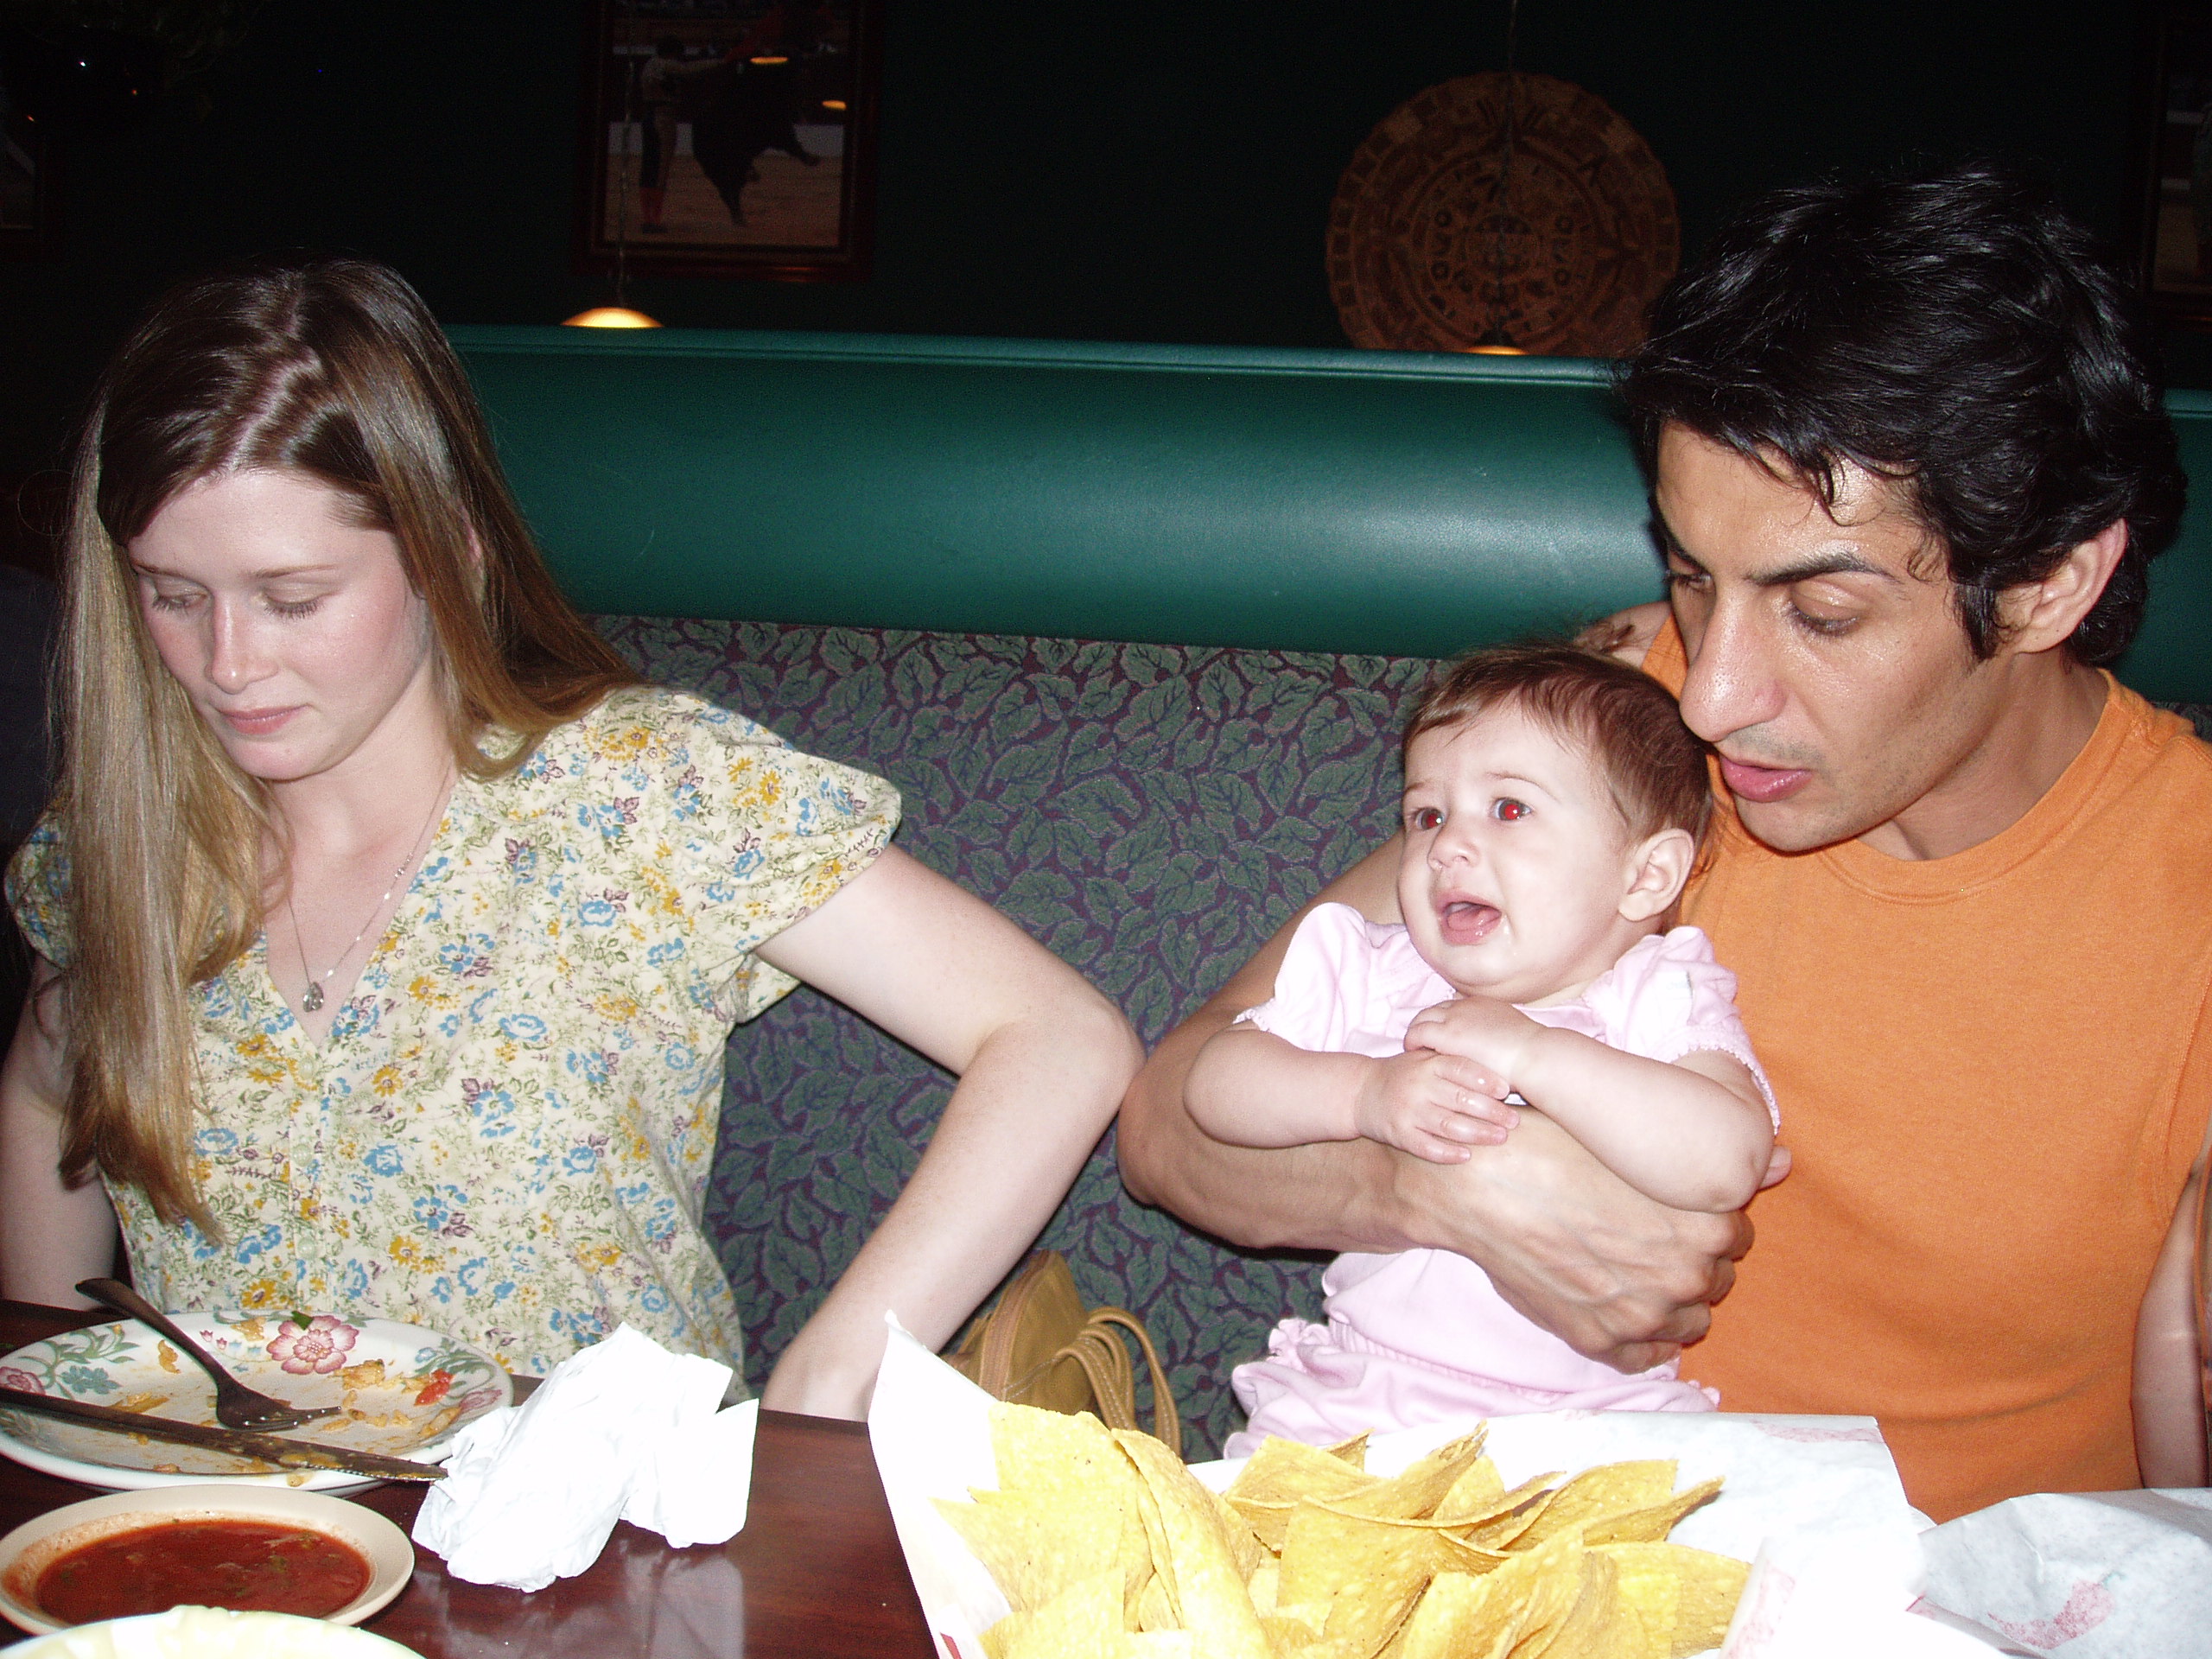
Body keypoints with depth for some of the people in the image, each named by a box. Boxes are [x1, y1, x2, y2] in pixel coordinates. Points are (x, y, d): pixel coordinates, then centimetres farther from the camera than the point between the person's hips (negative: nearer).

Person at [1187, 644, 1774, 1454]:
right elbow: (1216, 1081, -2)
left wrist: (1531, 1053, -26)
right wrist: (1364, 1094, -19)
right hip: (1356, 1395, 1)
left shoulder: (1664, 1001, -5)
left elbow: (1727, 1163, -24)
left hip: (1593, 1409, 0)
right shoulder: (1369, 973, 6)